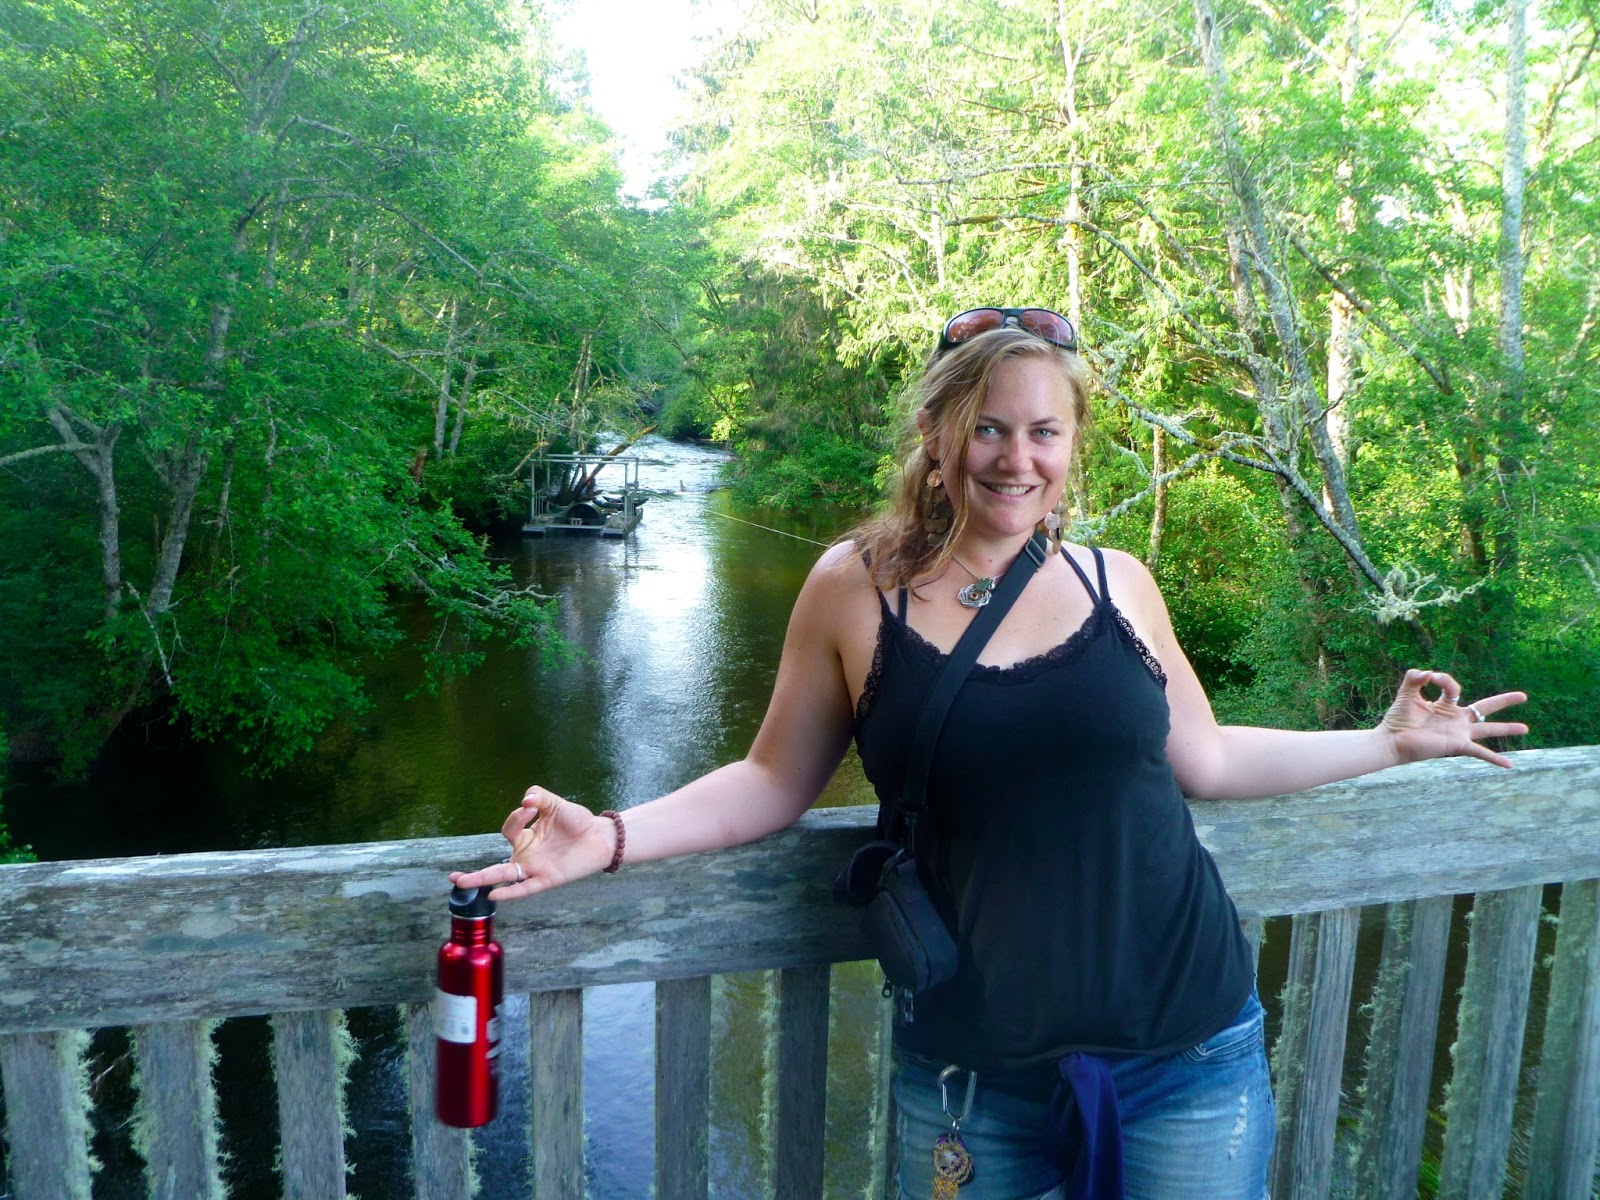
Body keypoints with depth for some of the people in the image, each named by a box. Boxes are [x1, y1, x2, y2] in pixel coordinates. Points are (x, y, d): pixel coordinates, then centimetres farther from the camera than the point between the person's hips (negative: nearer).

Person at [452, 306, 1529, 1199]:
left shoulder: (1118, 583, 1)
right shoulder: (855, 590, -6)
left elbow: (1203, 758, 13)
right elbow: (774, 781, 1)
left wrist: (1389, 741, 16)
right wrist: (612, 837, -10)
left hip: (1189, 1051, 2)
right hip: (973, 1077, -1)